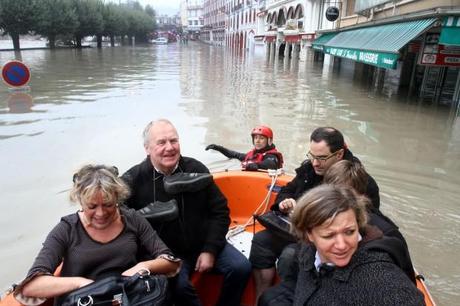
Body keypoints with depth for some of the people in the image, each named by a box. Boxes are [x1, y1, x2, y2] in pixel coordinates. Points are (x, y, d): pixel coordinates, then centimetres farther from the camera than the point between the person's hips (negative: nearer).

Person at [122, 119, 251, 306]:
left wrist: (210, 249, -6)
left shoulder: (196, 169, -3)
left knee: (241, 268, -11)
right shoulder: (134, 179, -11)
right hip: (167, 253, -3)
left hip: (204, 244, 3)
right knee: (178, 285, -30)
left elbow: (220, 211, 2)